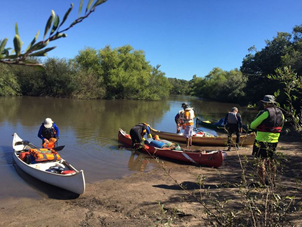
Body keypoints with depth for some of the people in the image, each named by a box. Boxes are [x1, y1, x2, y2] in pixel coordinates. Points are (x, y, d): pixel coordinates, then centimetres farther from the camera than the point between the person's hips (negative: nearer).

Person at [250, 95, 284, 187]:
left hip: (262, 140, -7)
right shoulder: (280, 113, 7)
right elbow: (280, 127, 18)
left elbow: (252, 125, -11)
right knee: (271, 161, 18)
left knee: (261, 161, 1)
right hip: (274, 141, 7)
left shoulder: (265, 113, -16)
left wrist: (259, 126, 7)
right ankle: (272, 181, 27)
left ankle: (262, 182, 4)